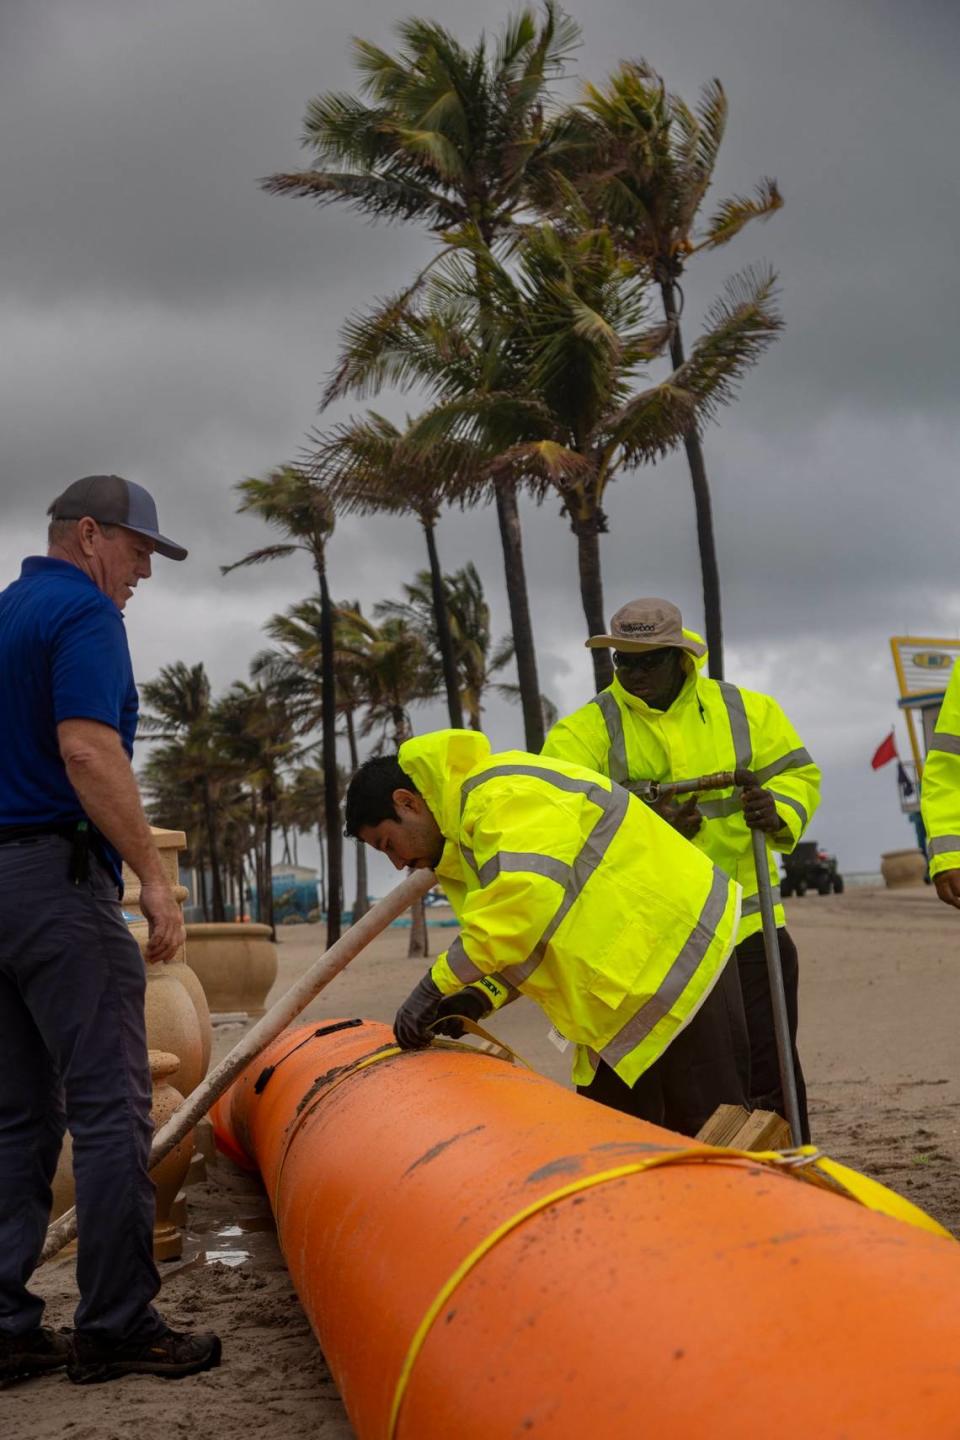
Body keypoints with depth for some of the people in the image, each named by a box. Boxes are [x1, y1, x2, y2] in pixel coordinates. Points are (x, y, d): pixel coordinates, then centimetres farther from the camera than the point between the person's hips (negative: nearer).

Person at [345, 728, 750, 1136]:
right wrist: (484, 994, -6)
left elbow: (527, 894, -35)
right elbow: (536, 936, 13)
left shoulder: (501, 796, -18)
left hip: (676, 955, -11)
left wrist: (438, 983, -27)